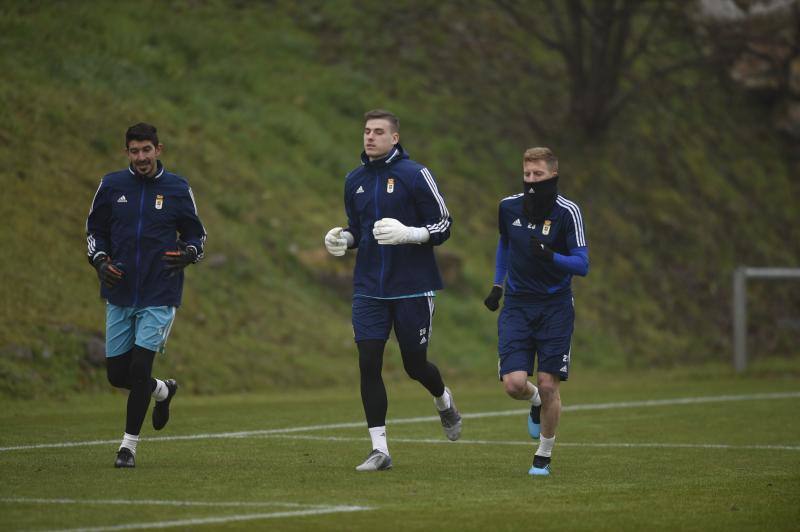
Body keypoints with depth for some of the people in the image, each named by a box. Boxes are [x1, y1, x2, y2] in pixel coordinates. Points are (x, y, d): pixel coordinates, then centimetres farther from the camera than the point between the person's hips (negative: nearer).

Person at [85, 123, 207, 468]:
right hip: (119, 296, 3)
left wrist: (189, 253, -15)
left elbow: (196, 235, 8)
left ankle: (129, 445, 0)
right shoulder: (111, 186, 3)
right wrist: (100, 260, -6)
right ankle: (163, 391, 37)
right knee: (117, 374, 4)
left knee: (139, 368, -13)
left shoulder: (177, 189, 0)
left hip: (158, 297, -3)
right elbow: (94, 230, 13)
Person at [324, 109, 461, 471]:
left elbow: (443, 225, -7)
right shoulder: (354, 181, 9)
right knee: (368, 363, -8)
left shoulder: (415, 175, -8)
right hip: (369, 288, 4)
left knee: (415, 365, 5)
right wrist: (343, 239, -1)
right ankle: (379, 450, -3)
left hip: (412, 288, -4)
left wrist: (407, 233, -23)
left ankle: (444, 403, 41)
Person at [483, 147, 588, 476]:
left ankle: (544, 456, 14)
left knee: (548, 384, -5)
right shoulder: (509, 207, 1)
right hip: (516, 306, 3)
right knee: (514, 383, -12)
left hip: (555, 307, -2)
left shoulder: (567, 212, -11)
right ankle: (536, 402, 26)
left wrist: (549, 256, -31)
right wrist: (497, 285, 19)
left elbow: (582, 264, -13)